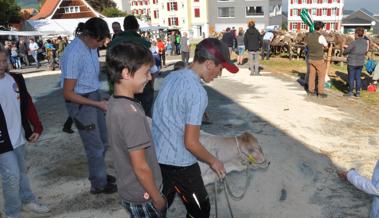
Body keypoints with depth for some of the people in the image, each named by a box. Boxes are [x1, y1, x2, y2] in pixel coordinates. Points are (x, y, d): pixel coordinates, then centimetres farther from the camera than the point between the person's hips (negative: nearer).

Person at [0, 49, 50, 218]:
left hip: (19, 137, 5)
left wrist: (37, 127, 2)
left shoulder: (16, 79, 0)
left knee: (21, 172, 21)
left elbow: (27, 104, 7)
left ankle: (28, 200, 40)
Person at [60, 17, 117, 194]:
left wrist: (99, 101, 9)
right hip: (80, 103, -8)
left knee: (103, 141, 22)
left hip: (94, 98, 8)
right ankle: (99, 184, 28)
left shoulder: (91, 46, -2)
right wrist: (97, 104, -22)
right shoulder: (74, 53, -25)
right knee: (95, 146, 7)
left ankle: (98, 174, 43)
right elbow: (68, 93, -22)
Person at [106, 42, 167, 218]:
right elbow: (140, 167, -25)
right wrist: (157, 198, -12)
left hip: (128, 189, 8)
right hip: (143, 195, -7)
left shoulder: (114, 102, -3)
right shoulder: (131, 113, -30)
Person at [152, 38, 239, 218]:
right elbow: (190, 143, -20)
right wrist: (213, 161, -4)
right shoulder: (197, 92, -23)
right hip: (179, 162, -8)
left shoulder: (171, 77, 2)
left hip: (157, 156, 8)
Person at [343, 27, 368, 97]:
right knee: (358, 77, 13)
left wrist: (344, 53, 12)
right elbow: (365, 52, 13)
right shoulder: (365, 42, 0)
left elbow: (346, 51, -11)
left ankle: (350, 92, 11)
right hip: (360, 63, 6)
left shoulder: (354, 42, -19)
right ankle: (358, 92, 16)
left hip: (352, 63, -6)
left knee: (351, 78, 5)